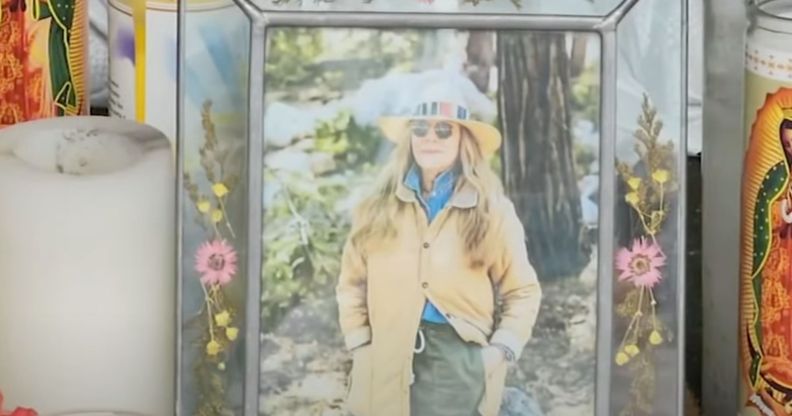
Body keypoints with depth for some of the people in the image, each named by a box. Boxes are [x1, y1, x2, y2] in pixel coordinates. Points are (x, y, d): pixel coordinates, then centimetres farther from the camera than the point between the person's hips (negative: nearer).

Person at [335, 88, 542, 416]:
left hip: (461, 359, -2)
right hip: (388, 362, 2)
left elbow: (522, 291, 7)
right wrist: (360, 343, 2)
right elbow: (352, 282, 11)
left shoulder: (493, 210, 4)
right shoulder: (378, 208, 8)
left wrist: (501, 350, -4)